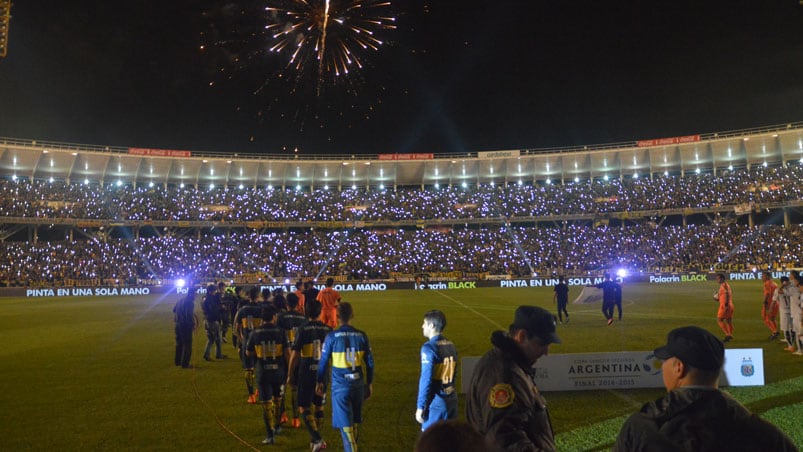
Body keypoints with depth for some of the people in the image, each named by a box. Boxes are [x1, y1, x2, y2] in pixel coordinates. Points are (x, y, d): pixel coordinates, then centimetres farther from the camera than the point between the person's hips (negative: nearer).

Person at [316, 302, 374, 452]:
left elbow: (323, 361, -3)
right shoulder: (362, 336, -2)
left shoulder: (332, 337, -10)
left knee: (345, 423, 2)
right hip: (358, 384, 4)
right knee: (354, 421, 20)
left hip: (340, 385, -4)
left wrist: (319, 382, 11)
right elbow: (369, 362, 3)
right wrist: (369, 383, 15)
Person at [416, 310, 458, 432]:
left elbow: (426, 379, -18)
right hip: (451, 399, 7)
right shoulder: (451, 345, 6)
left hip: (435, 401, -7)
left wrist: (420, 407, -13)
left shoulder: (429, 347, -15)